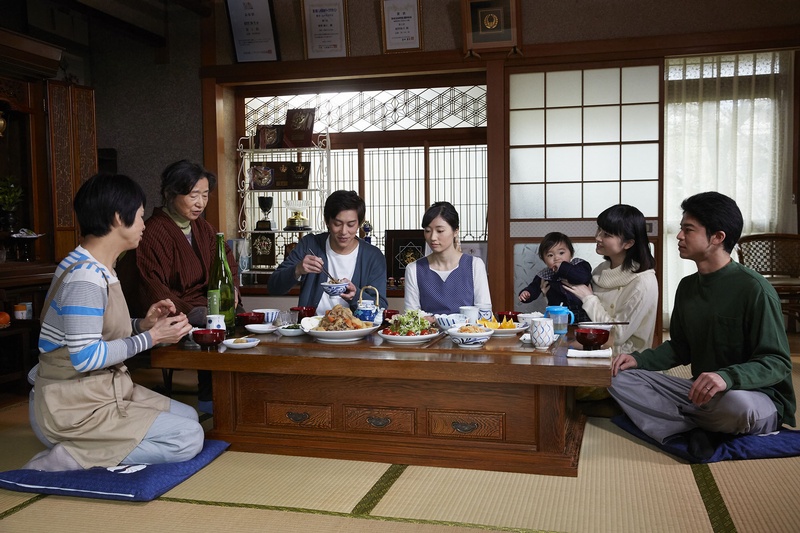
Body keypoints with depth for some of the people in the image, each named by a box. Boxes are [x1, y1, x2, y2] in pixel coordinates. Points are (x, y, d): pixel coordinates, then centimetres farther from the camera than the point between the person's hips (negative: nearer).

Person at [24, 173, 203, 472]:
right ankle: (68, 458, -10)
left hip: (104, 390, 10)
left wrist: (142, 324, 0)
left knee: (189, 416, 12)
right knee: (189, 439, -14)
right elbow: (86, 357, -25)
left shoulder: (98, 269, 10)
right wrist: (151, 337, -18)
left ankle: (78, 451, 4)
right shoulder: (84, 277, -22)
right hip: (74, 408, -10)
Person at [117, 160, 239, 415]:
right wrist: (193, 313, -31)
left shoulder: (202, 228, 13)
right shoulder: (153, 233, -15)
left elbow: (227, 259, 21)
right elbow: (152, 291, -21)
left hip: (201, 308, 8)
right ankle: (208, 401, -10)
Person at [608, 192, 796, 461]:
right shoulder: (688, 287, 7)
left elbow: (777, 363, -18)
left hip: (757, 397, -6)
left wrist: (727, 377, -37)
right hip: (700, 392, 7)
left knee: (737, 403, -41)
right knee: (621, 379, -7)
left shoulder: (754, 289, -16)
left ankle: (686, 426, -8)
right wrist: (639, 359, -4)